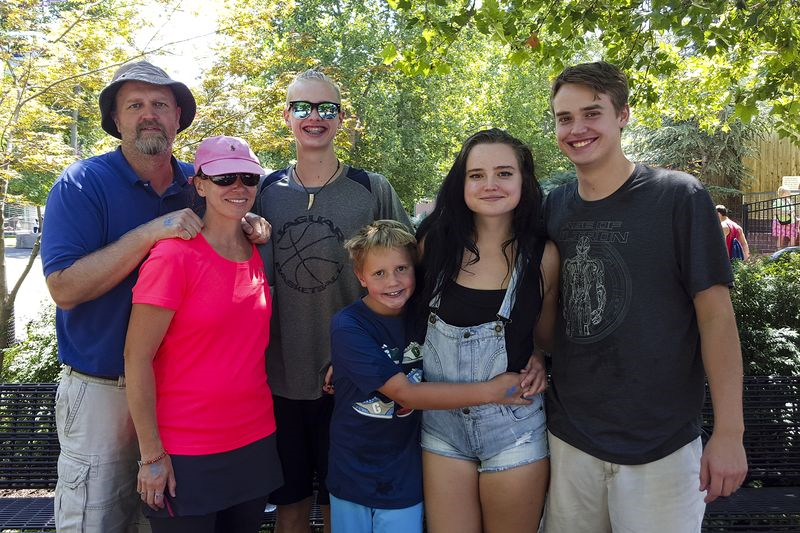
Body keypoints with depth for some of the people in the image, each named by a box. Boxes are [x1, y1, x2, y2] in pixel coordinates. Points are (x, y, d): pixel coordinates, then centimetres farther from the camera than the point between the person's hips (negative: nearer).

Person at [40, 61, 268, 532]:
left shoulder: (197, 184, 3)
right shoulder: (82, 185, -10)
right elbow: (65, 288, -20)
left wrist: (248, 228, -8)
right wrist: (150, 233, -27)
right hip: (104, 391, -4)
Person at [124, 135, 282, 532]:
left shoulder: (259, 254, 3)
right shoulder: (173, 257, -16)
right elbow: (136, 358, -15)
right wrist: (152, 455, -14)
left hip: (256, 440, 6)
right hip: (185, 455, -6)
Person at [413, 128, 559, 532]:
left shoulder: (543, 256, -8)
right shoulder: (435, 243, -5)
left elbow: (545, 339, 8)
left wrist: (538, 362, -11)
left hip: (514, 428, -1)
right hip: (441, 423, 2)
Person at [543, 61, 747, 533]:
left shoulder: (679, 197, -10)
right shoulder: (553, 207, 3)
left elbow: (716, 315, -11)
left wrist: (729, 432, -14)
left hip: (659, 444, -3)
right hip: (568, 433, 4)